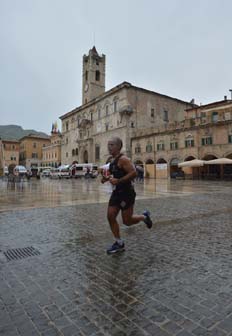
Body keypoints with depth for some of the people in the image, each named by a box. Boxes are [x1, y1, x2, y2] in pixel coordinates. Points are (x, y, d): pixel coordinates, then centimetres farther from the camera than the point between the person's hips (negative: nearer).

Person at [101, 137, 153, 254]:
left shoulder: (123, 159, -16)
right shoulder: (112, 160, 12)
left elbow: (133, 173, -25)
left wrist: (118, 181, -28)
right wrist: (107, 178, 7)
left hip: (126, 193, -9)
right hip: (116, 192, 9)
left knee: (127, 221, 0)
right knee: (110, 216, 2)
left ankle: (144, 216, 30)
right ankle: (119, 243, 16)